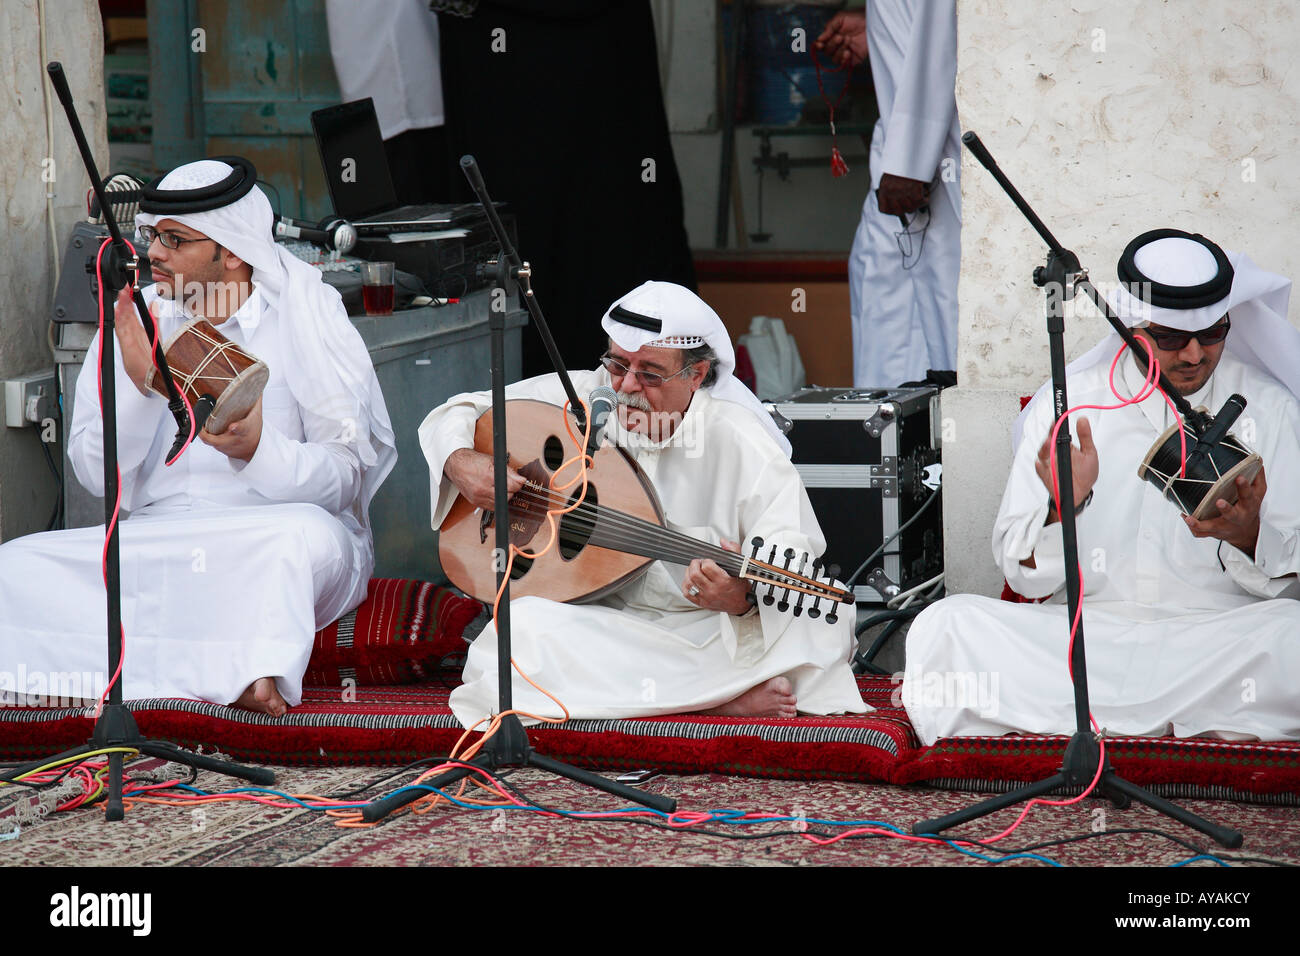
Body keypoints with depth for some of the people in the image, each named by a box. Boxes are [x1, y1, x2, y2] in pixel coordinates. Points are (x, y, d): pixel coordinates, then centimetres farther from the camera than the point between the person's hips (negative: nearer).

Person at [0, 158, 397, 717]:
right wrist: (138, 386, -12)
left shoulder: (307, 316, 0)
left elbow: (350, 475, -6)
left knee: (303, 535, -38)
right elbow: (96, 475, 4)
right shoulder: (134, 323, 9)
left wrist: (257, 449, -25)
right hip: (156, 542, 4)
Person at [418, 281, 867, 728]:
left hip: (719, 633, -3)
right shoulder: (580, 398, 0)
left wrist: (742, 598, -41)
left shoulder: (742, 443, -10)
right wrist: (461, 462, -14)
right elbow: (461, 411, 10)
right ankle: (726, 697, -29)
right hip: (604, 624, 4)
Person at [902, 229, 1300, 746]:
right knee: (946, 624, -25)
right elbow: (1024, 574, 3)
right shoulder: (1065, 403, 6)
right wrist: (1063, 505, -18)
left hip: (1216, 639, -1)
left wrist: (1247, 534, -20)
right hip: (1083, 635, 1)